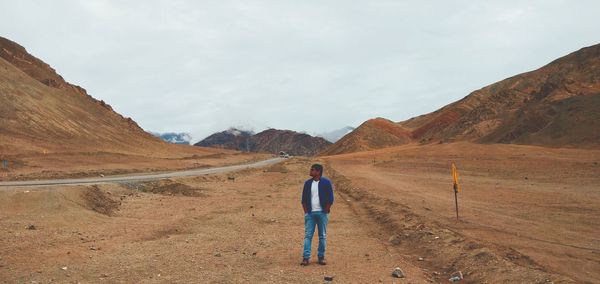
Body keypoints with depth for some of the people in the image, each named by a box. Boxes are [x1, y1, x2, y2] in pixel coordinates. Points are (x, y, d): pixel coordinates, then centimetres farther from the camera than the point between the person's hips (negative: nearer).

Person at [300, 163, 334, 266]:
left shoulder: (326, 183, -2)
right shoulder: (308, 183, 8)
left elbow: (330, 199, -2)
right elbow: (304, 199, 11)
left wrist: (326, 211, -6)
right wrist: (306, 212, 3)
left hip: (322, 213, -2)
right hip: (310, 213, 2)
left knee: (322, 236, 5)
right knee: (308, 235, -3)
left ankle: (321, 257, 14)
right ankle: (306, 257, -2)